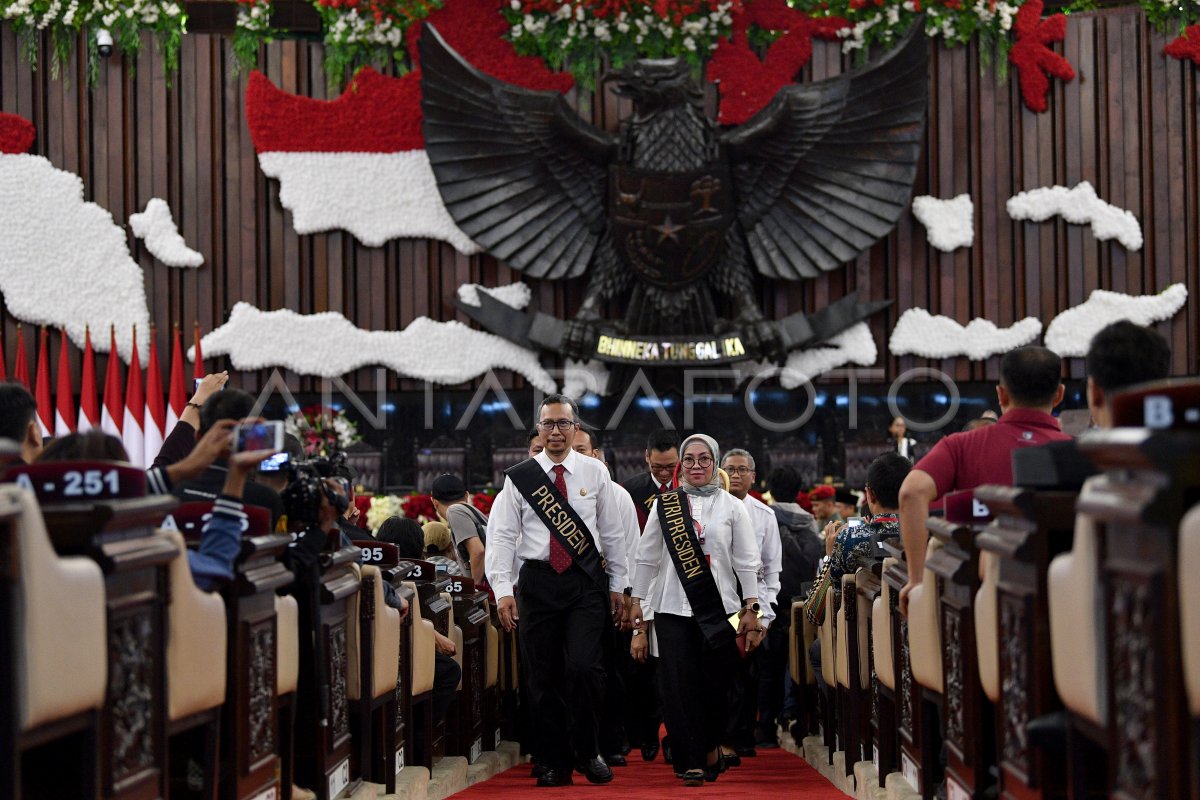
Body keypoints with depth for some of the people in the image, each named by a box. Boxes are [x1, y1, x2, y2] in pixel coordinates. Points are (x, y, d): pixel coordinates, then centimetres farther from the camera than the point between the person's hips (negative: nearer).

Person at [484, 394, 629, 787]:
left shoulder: (595, 473, 5)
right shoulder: (519, 478, 2)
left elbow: (612, 532, 10)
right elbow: (501, 536, -1)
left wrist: (617, 585, 9)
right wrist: (503, 591, -9)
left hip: (587, 582, -1)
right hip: (539, 582, 1)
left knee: (584, 667, -15)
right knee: (544, 677, 3)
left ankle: (587, 751, 6)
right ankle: (555, 763, 14)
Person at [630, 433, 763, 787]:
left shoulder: (732, 507, 7)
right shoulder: (664, 505, 7)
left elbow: (747, 562, 6)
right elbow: (646, 559, 9)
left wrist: (751, 611, 0)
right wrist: (636, 609, 6)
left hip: (719, 610, 0)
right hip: (673, 608, 0)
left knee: (716, 684, 1)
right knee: (679, 685, -6)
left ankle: (710, 746, 27)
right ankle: (691, 762, -1)